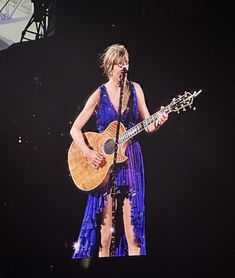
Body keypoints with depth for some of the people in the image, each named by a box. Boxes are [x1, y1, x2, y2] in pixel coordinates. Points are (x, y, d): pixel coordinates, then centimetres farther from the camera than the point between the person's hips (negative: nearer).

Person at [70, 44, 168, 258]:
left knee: (132, 223, 1)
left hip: (130, 159, 2)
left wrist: (158, 122, -16)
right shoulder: (99, 95, -3)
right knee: (105, 223, -3)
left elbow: (148, 126, 6)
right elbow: (75, 129, -4)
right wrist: (88, 153, -19)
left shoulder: (135, 89, 5)